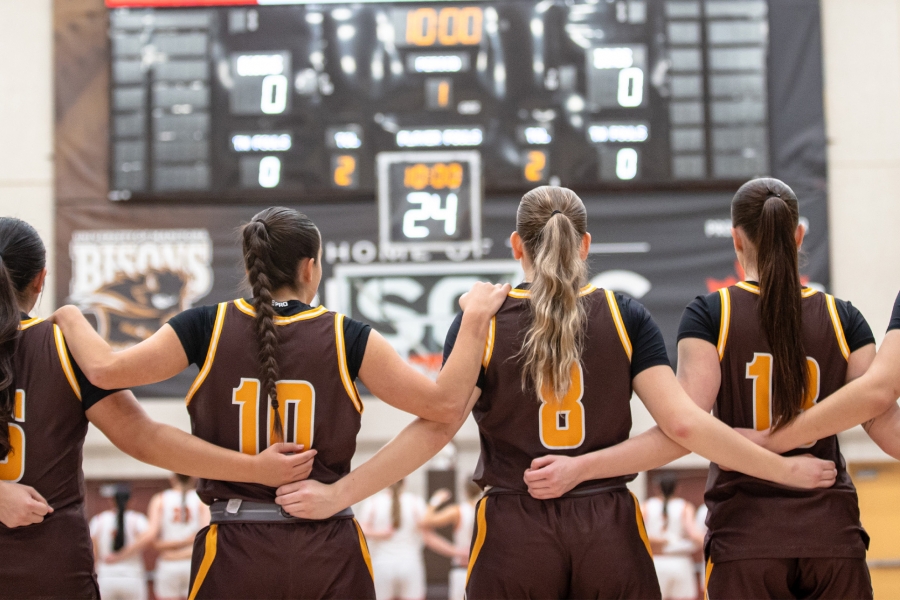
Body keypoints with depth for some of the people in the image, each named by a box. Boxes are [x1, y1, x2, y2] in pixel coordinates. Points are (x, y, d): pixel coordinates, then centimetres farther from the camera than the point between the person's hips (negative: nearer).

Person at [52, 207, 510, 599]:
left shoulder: (210, 327, -3)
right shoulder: (345, 337, -5)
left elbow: (107, 369, -6)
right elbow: (445, 402, -7)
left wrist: (71, 319, 13)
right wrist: (476, 319, 4)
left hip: (236, 555, 0)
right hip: (329, 556, 0)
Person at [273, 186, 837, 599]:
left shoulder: (483, 320, -2)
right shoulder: (625, 317, 1)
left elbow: (436, 427, -12)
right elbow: (684, 422, -7)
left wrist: (338, 494, -9)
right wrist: (782, 469, 1)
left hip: (515, 539, -1)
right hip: (608, 535, 1)